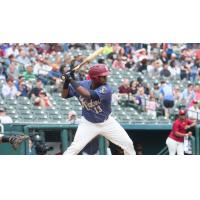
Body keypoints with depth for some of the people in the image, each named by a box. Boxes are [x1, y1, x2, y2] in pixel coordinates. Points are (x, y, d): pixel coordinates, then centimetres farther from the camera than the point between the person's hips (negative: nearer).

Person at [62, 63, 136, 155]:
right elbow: (64, 95, -6)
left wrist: (72, 81, -41)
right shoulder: (83, 85, -15)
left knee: (128, 144, -2)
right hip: (88, 123, 0)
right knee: (75, 147, -16)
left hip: (107, 122, 0)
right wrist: (67, 82, -25)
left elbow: (88, 95, -43)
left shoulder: (106, 89, -27)